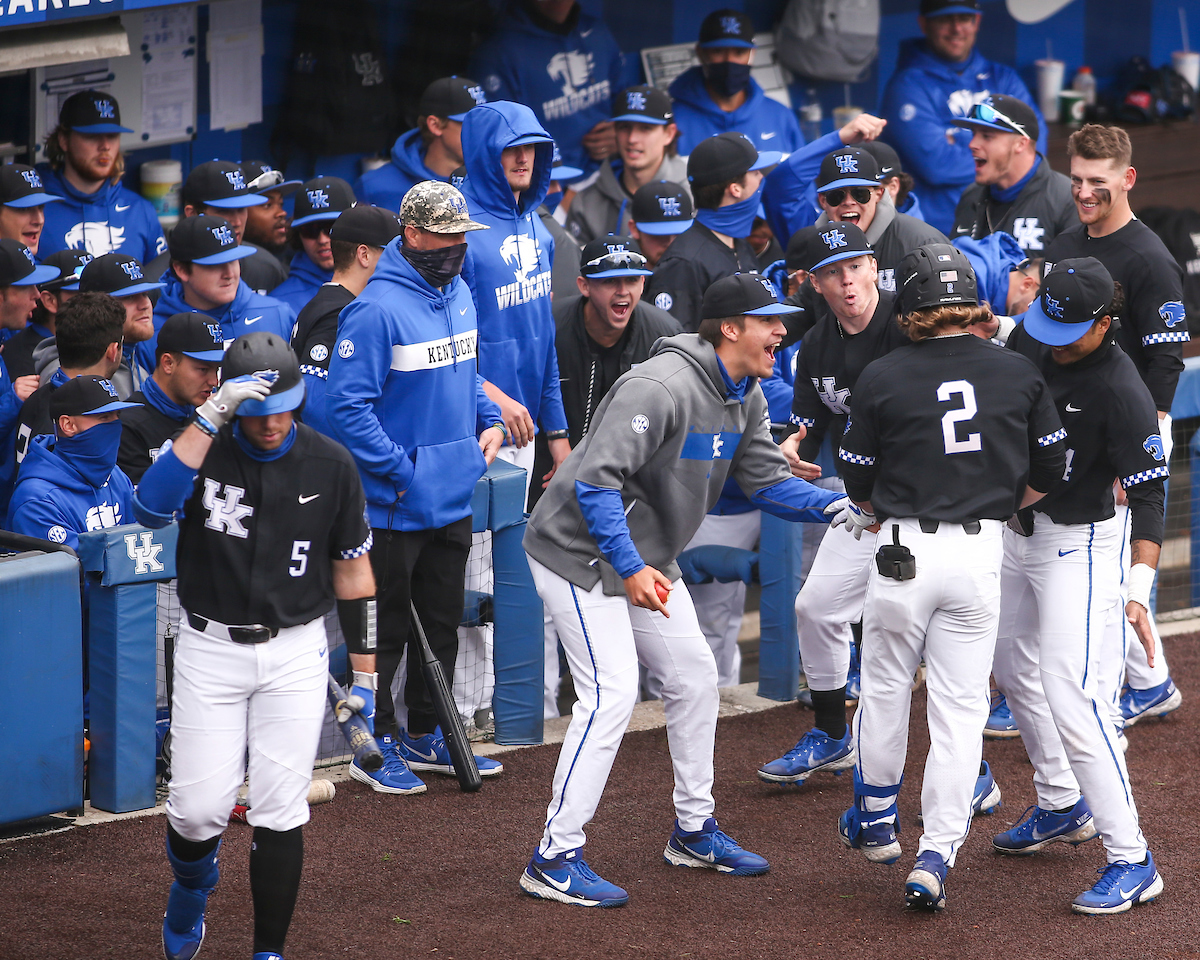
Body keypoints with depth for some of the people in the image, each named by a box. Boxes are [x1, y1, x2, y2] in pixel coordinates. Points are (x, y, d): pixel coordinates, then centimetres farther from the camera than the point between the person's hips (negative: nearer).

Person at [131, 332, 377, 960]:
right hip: (210, 652, -1)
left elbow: (352, 567, 7)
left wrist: (364, 672, 7)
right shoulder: (201, 450, -7)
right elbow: (151, 508, -29)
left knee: (279, 813, -2)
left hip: (295, 654, 1)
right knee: (199, 809, -2)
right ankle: (191, 887, 32)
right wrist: (210, 417, -32)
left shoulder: (330, 465, -1)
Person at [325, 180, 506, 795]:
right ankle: (373, 746, 12)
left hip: (455, 499, 8)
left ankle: (424, 736, 29)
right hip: (395, 507, -8)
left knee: (442, 623, 17)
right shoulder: (377, 309, -20)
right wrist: (400, 471, -21)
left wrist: (489, 420, 6)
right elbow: (346, 403, -21)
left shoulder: (459, 294, 8)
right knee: (386, 628, 2)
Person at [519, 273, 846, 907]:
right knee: (612, 693, -16)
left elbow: (765, 480, 6)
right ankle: (554, 860, -12)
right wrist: (631, 569, -38)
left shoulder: (744, 397, 4)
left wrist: (835, 507, -11)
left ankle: (694, 831, 27)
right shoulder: (662, 389, -28)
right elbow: (596, 480, -32)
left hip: (644, 557, 10)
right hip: (580, 552, -10)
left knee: (694, 675, 13)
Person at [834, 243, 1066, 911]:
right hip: (982, 553, 1)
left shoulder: (882, 379, -4)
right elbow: (1051, 470, 8)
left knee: (886, 688, 19)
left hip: (905, 553, -1)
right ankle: (936, 855, -1)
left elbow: (861, 485, 3)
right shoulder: (1019, 373, 2)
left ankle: (877, 822, 34)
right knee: (961, 706, 5)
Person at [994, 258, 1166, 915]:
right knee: (1016, 674, 21)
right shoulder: (1032, 338, -4)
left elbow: (1148, 493, -26)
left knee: (1070, 700, -16)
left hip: (1077, 543, -8)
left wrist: (1139, 588, -35)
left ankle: (1132, 863, -14)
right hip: (1014, 527, 8)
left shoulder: (1121, 392, -25)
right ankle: (1062, 808, 41)